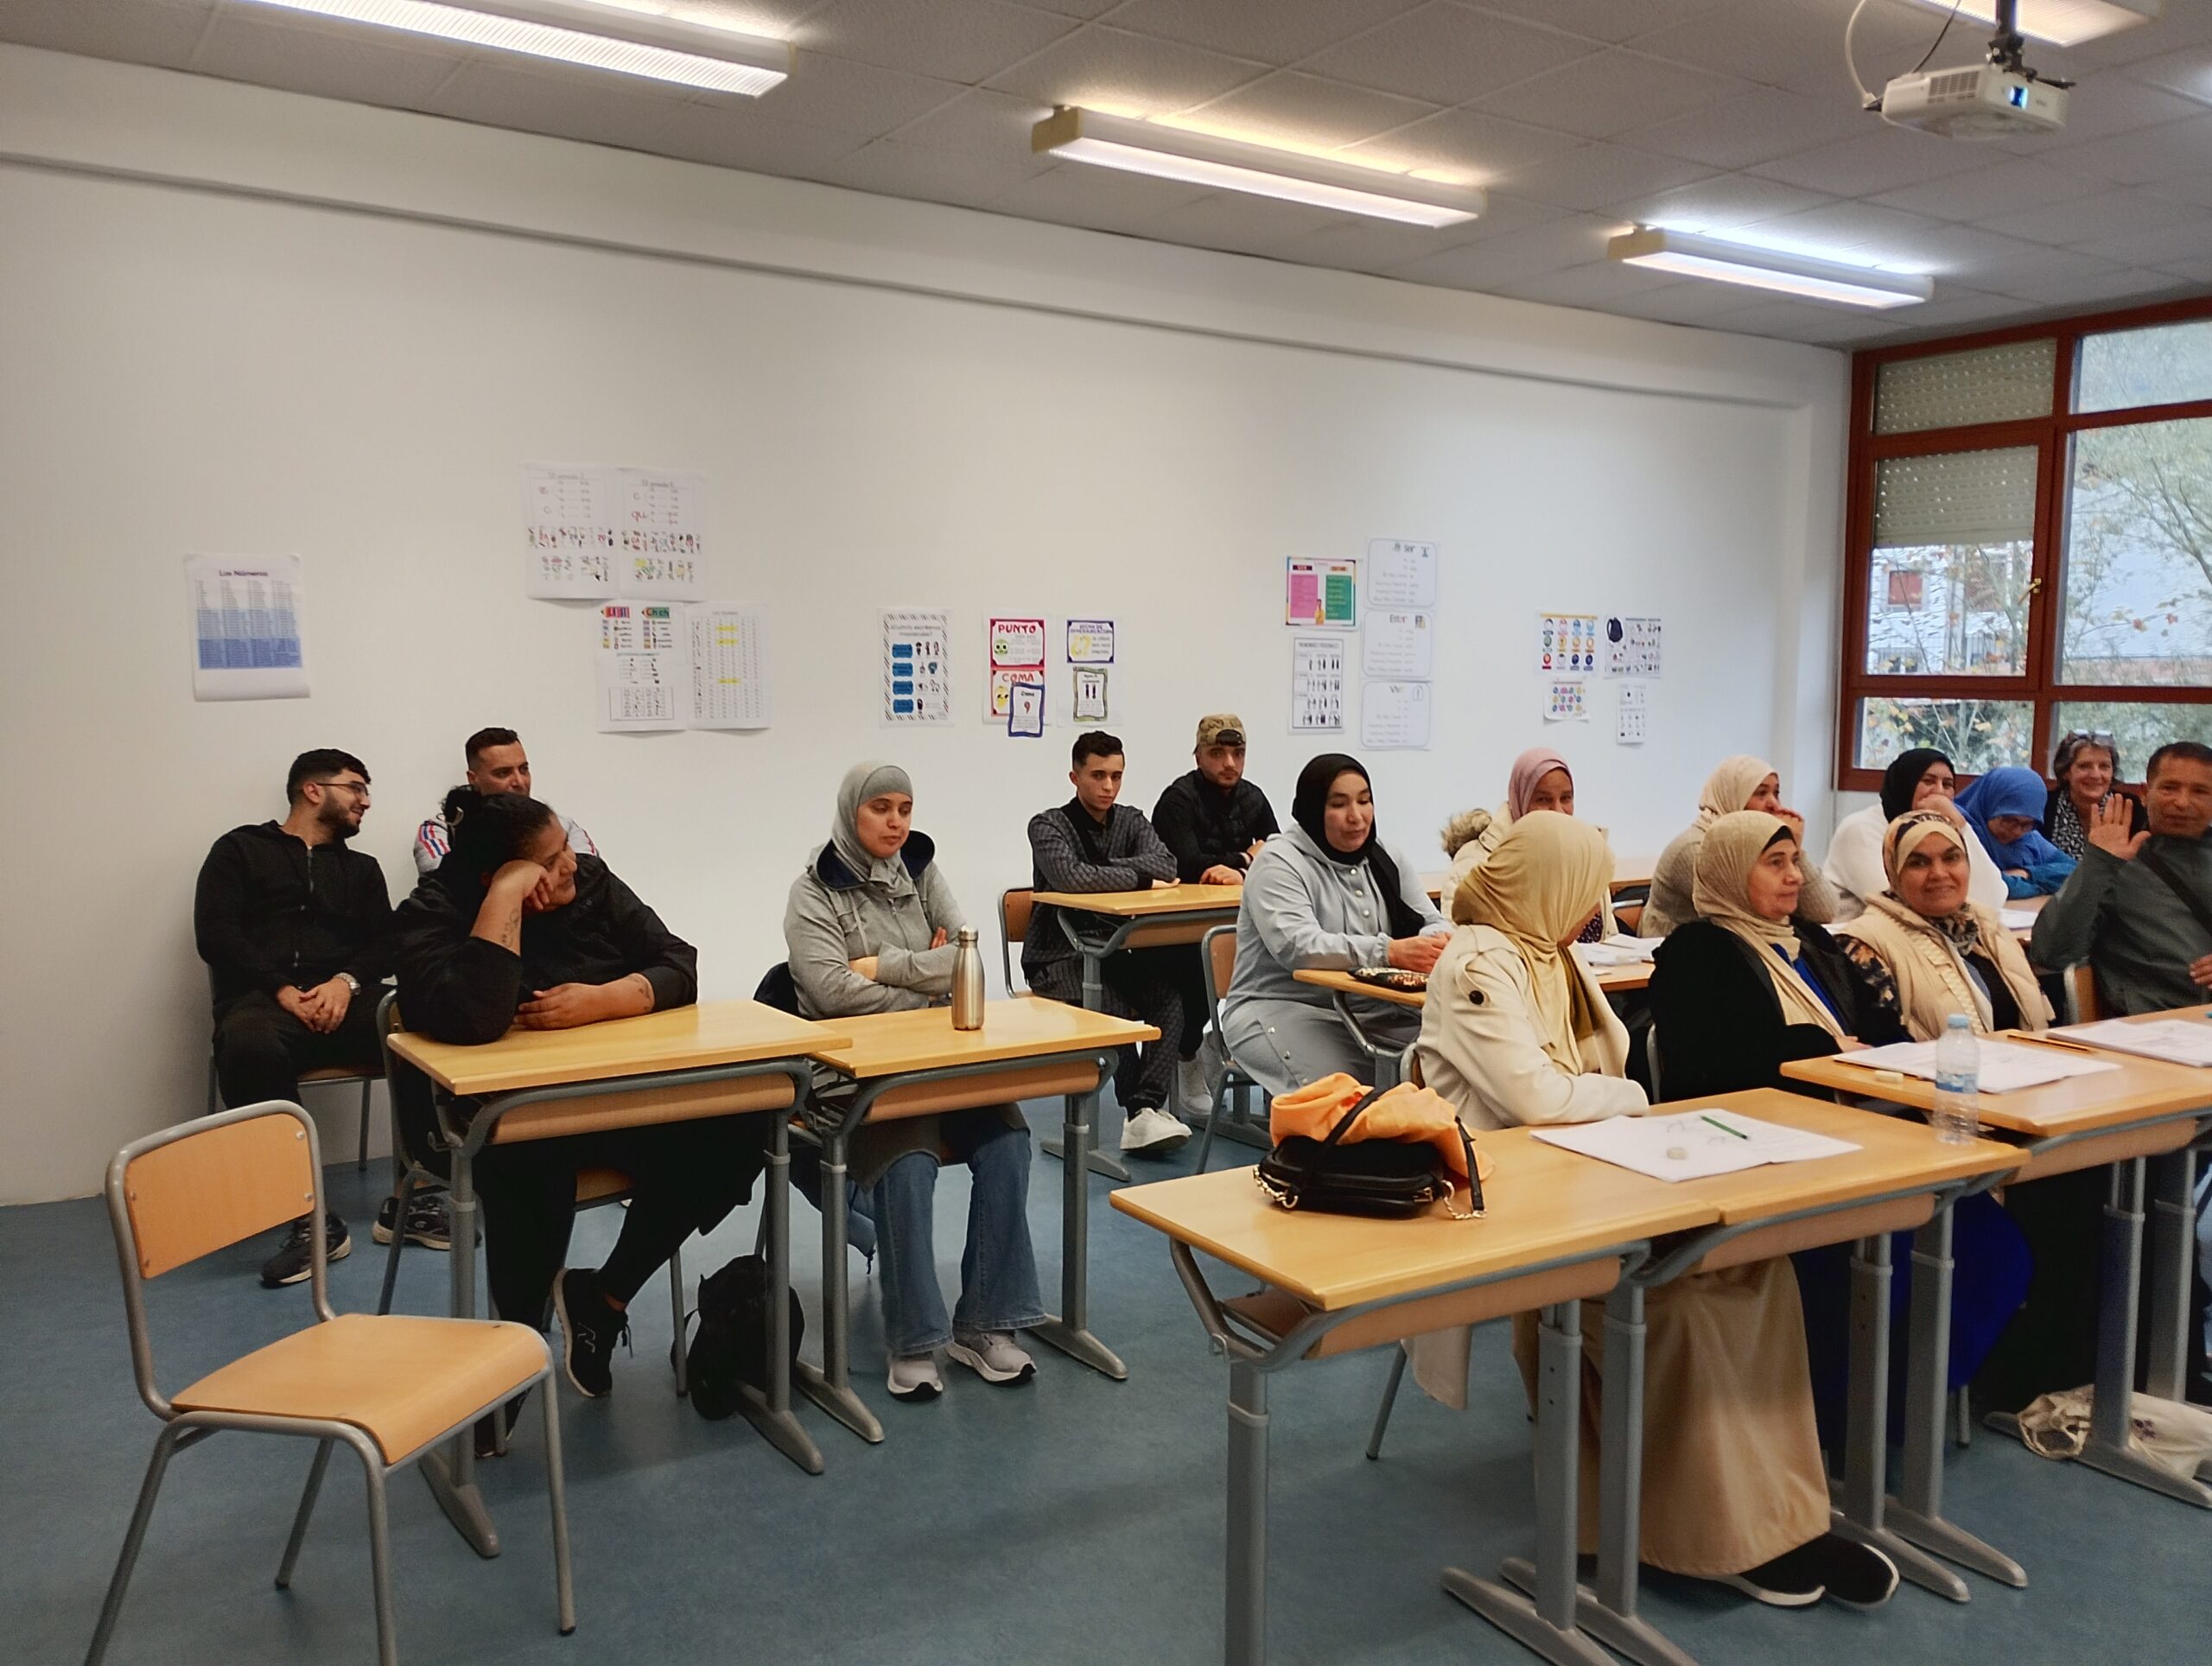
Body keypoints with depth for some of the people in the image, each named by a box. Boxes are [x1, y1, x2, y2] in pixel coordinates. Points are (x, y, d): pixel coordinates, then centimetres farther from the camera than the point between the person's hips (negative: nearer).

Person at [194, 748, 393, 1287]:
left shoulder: (361, 868, 27)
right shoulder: (242, 849, 16)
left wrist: (347, 981, -8)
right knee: (250, 1045, -39)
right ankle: (310, 1219, -35)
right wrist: (282, 989, -11)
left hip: (343, 998, 3)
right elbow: (215, 935, 2)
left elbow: (384, 944, 14)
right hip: (262, 998, -3)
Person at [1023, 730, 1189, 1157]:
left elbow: (1166, 865, -9)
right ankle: (1141, 1109, -18)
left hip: (1114, 951, 4)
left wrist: (1106, 870, -20)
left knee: (1171, 985, -27)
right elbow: (1071, 878, -24)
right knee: (1115, 1006, -33)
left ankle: (1146, 1108, -32)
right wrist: (1139, 878, -16)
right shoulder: (1048, 826, -3)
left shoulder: (1131, 821, 11)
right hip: (1059, 958, -4)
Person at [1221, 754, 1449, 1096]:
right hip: (1283, 1009, -6)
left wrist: (1436, 944, -17)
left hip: (1371, 1009, 6)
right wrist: (1388, 952, -35)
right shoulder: (1279, 863, -9)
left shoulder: (1387, 860, 13)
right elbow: (1296, 946, -24)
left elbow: (1433, 924, 10)